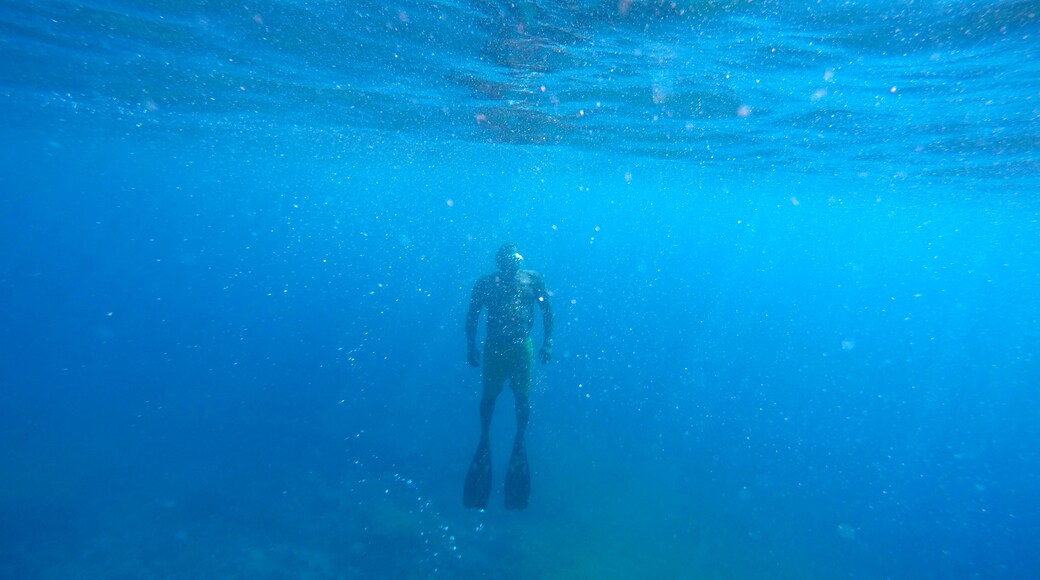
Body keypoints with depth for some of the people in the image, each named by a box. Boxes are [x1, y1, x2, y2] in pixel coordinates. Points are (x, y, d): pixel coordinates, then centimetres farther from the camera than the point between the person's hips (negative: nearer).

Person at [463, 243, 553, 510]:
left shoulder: (533, 279, 4)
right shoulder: (485, 283, 3)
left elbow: (547, 311, 7)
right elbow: (472, 315, 5)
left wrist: (547, 342, 0)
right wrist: (471, 346, 0)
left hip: (522, 347, 0)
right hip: (494, 347, 0)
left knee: (523, 398, 5)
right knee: (489, 395, 10)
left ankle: (520, 440, 26)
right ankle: (484, 437, 31)